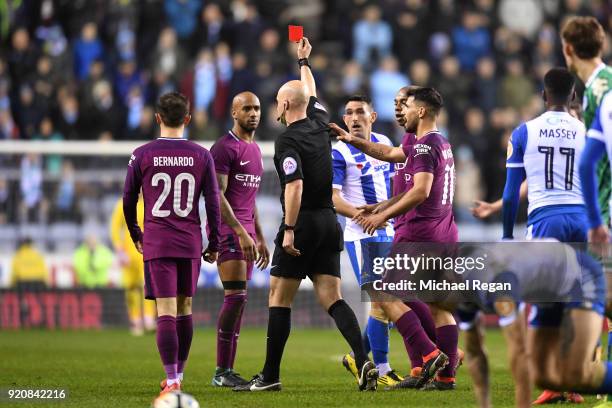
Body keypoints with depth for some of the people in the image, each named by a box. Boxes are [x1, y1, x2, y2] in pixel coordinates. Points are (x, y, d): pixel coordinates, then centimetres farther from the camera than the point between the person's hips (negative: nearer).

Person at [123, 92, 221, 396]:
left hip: (157, 244, -2)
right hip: (191, 244, 2)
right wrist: (214, 244, 13)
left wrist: (136, 235, 22)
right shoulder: (202, 156, 3)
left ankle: (172, 380, -16)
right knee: (184, 309, 14)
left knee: (166, 311, -6)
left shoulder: (142, 155, -1)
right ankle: (178, 375, 22)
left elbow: (129, 200, 6)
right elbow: (213, 202, 4)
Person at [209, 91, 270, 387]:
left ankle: (228, 371, 7)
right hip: (228, 229, -9)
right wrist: (241, 232, -22)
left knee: (238, 301, 6)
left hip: (246, 232, 9)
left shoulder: (255, 150, 19)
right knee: (236, 296, -14)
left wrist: (260, 238, 22)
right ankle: (221, 372, -11)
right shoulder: (225, 147, -9)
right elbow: (217, 195, -16)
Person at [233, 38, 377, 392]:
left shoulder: (288, 140, -12)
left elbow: (295, 186, -23)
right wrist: (304, 61, 46)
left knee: (279, 298, 1)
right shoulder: (319, 125, 9)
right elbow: (312, 95, 31)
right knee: (332, 298, 3)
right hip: (329, 223, 7)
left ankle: (271, 376, 2)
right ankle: (364, 360, -15)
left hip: (303, 223, -7)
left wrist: (289, 230, -22)